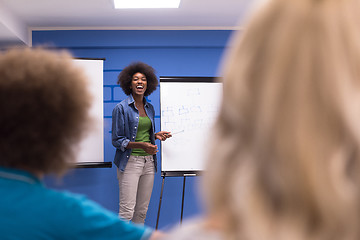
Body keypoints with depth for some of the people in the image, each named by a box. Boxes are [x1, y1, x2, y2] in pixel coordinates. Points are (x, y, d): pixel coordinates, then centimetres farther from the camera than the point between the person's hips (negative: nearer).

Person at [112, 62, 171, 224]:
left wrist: (156, 136, 2)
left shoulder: (150, 108, 13)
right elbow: (117, 140, -7)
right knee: (127, 211, -9)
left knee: (142, 211, 9)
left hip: (148, 162, 6)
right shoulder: (121, 108, -6)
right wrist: (141, 145, -19)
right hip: (130, 162, -6)